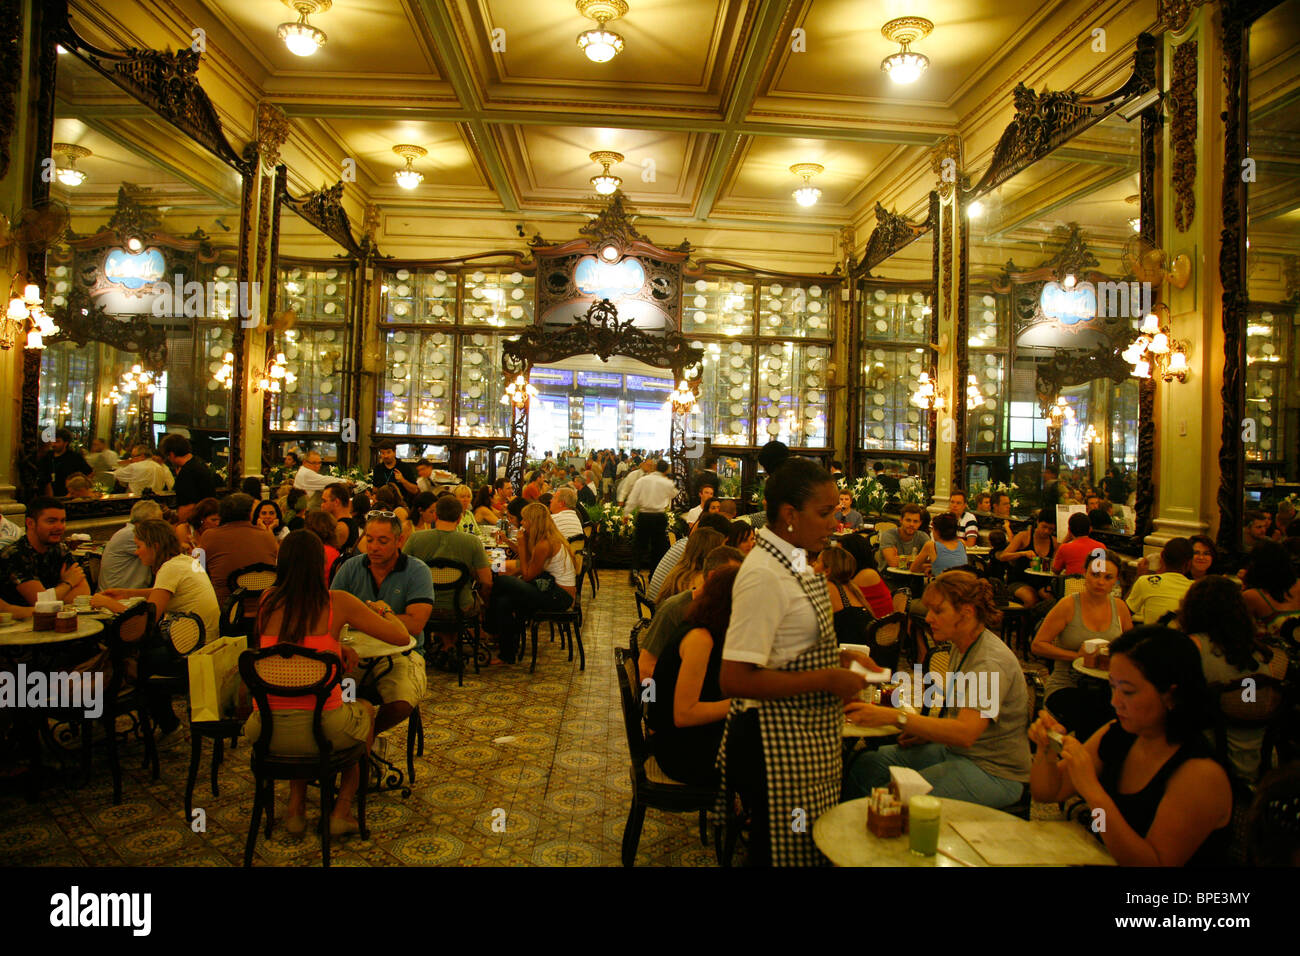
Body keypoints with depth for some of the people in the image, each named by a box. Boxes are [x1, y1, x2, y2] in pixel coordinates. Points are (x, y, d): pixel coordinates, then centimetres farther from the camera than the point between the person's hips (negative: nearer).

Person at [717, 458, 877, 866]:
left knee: (810, 844, 21)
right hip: (779, 744, -10)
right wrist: (827, 679, -23)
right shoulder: (764, 576, -24)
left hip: (807, 736, 10)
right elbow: (734, 679, -28)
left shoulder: (793, 562, 6)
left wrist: (838, 656, 5)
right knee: (781, 851, 6)